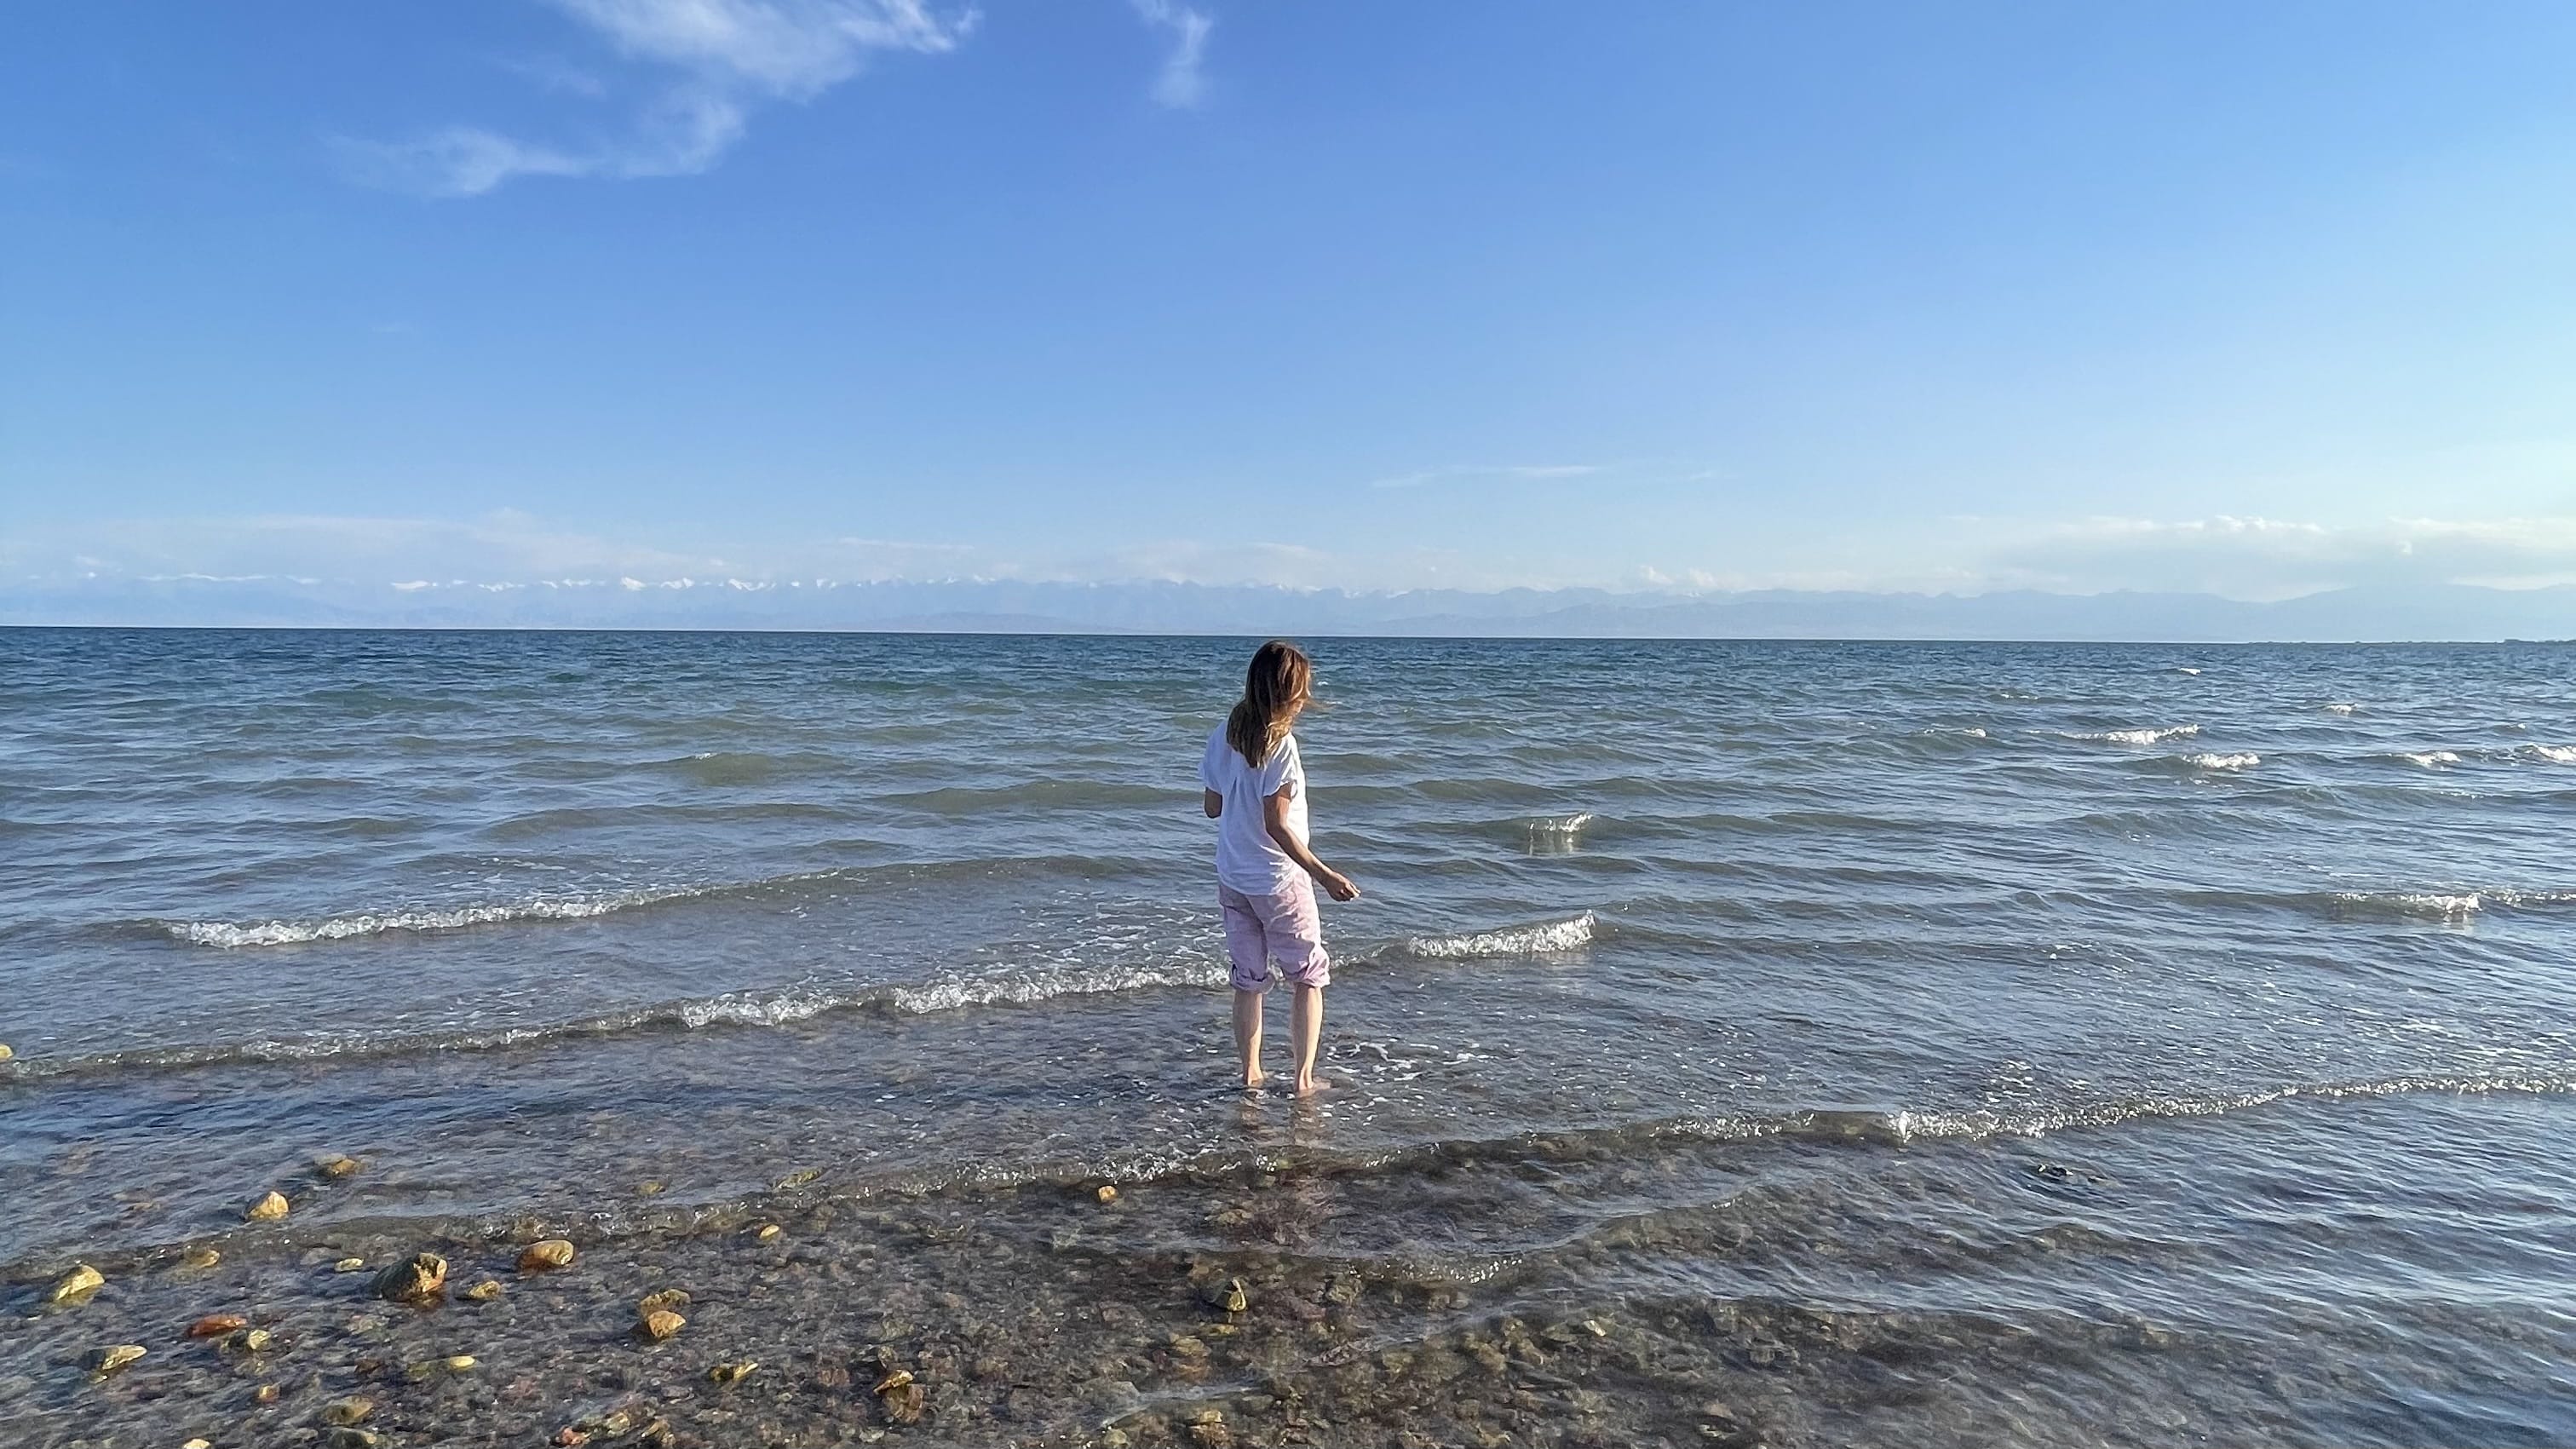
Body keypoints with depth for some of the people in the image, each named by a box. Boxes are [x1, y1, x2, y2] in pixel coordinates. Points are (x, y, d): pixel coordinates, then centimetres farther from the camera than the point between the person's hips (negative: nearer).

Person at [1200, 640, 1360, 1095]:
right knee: (1309, 976, 12)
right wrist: (1323, 874, -22)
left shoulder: (1224, 735, -1)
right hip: (1279, 882, -6)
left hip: (1232, 878, 6)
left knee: (1248, 978, 18)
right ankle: (1305, 1076, 12)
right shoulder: (1281, 744, -20)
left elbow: (1212, 807, 6)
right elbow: (1276, 825, -23)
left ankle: (1250, 1072, 25)